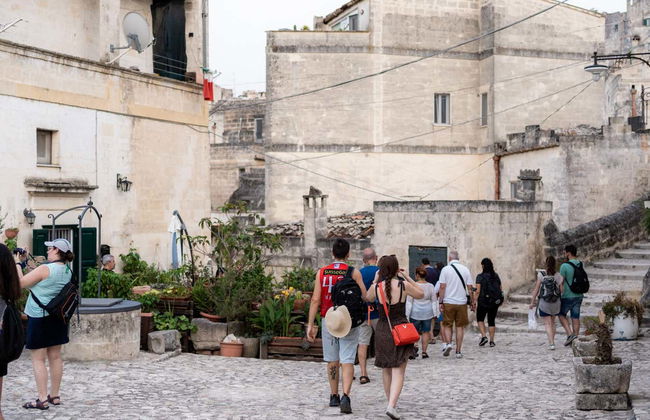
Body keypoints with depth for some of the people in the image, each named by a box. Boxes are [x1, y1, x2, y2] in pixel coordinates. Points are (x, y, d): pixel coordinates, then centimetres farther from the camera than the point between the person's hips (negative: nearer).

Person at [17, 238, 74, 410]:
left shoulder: (45, 269, -19)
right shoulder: (68, 271, 4)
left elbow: (21, 283, -13)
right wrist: (33, 268, 14)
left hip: (40, 318, -7)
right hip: (58, 317, 7)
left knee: (38, 359, -1)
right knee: (55, 357, 12)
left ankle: (42, 400, -2)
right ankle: (55, 396, 19)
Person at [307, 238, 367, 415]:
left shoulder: (322, 272, 1)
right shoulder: (354, 272, -6)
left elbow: (315, 300, -3)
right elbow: (365, 297, -7)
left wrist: (310, 325, -1)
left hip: (328, 320, 2)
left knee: (332, 360, 15)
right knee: (347, 360, -3)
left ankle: (334, 397, 24)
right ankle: (345, 397, -19)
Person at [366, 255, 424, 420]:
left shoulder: (376, 287, -5)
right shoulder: (403, 285, -10)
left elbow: (368, 297, 18)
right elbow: (421, 294, 8)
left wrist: (376, 280, 16)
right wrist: (407, 277, 10)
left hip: (382, 330, 2)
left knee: (386, 370, 19)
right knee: (398, 371, -2)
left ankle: (391, 402, 29)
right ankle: (392, 405, -17)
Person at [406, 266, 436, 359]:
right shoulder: (431, 286, 0)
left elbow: (409, 302, -7)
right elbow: (434, 301, 4)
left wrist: (407, 315, -3)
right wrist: (435, 314, 11)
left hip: (415, 313, -2)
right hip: (428, 313, 2)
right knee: (426, 332, 9)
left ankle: (414, 347, -12)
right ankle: (424, 352, 10)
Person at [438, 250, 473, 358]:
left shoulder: (445, 269, -4)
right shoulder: (465, 269, 2)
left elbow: (442, 287, -7)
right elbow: (469, 288, 2)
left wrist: (440, 302, -3)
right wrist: (473, 302, 10)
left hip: (448, 302, -2)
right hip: (462, 302, 2)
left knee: (447, 325, 12)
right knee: (460, 326, 9)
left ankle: (448, 343, -11)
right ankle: (458, 351, 10)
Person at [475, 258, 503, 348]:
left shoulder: (480, 277, -9)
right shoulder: (496, 276, 4)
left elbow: (478, 291, -14)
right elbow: (500, 289, 8)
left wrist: (475, 302, -10)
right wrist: (499, 299, 21)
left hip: (483, 301, -4)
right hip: (495, 302, 4)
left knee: (480, 319, 13)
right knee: (492, 321, 12)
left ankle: (483, 336, -3)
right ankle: (492, 341, 10)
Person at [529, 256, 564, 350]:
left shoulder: (541, 276, -11)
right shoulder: (559, 276, -8)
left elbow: (536, 290, -7)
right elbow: (562, 291, -5)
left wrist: (532, 302, 2)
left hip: (544, 303, -2)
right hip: (556, 303, 2)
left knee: (547, 323, 3)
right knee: (553, 322, 21)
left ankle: (551, 343, -10)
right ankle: (552, 341, 29)